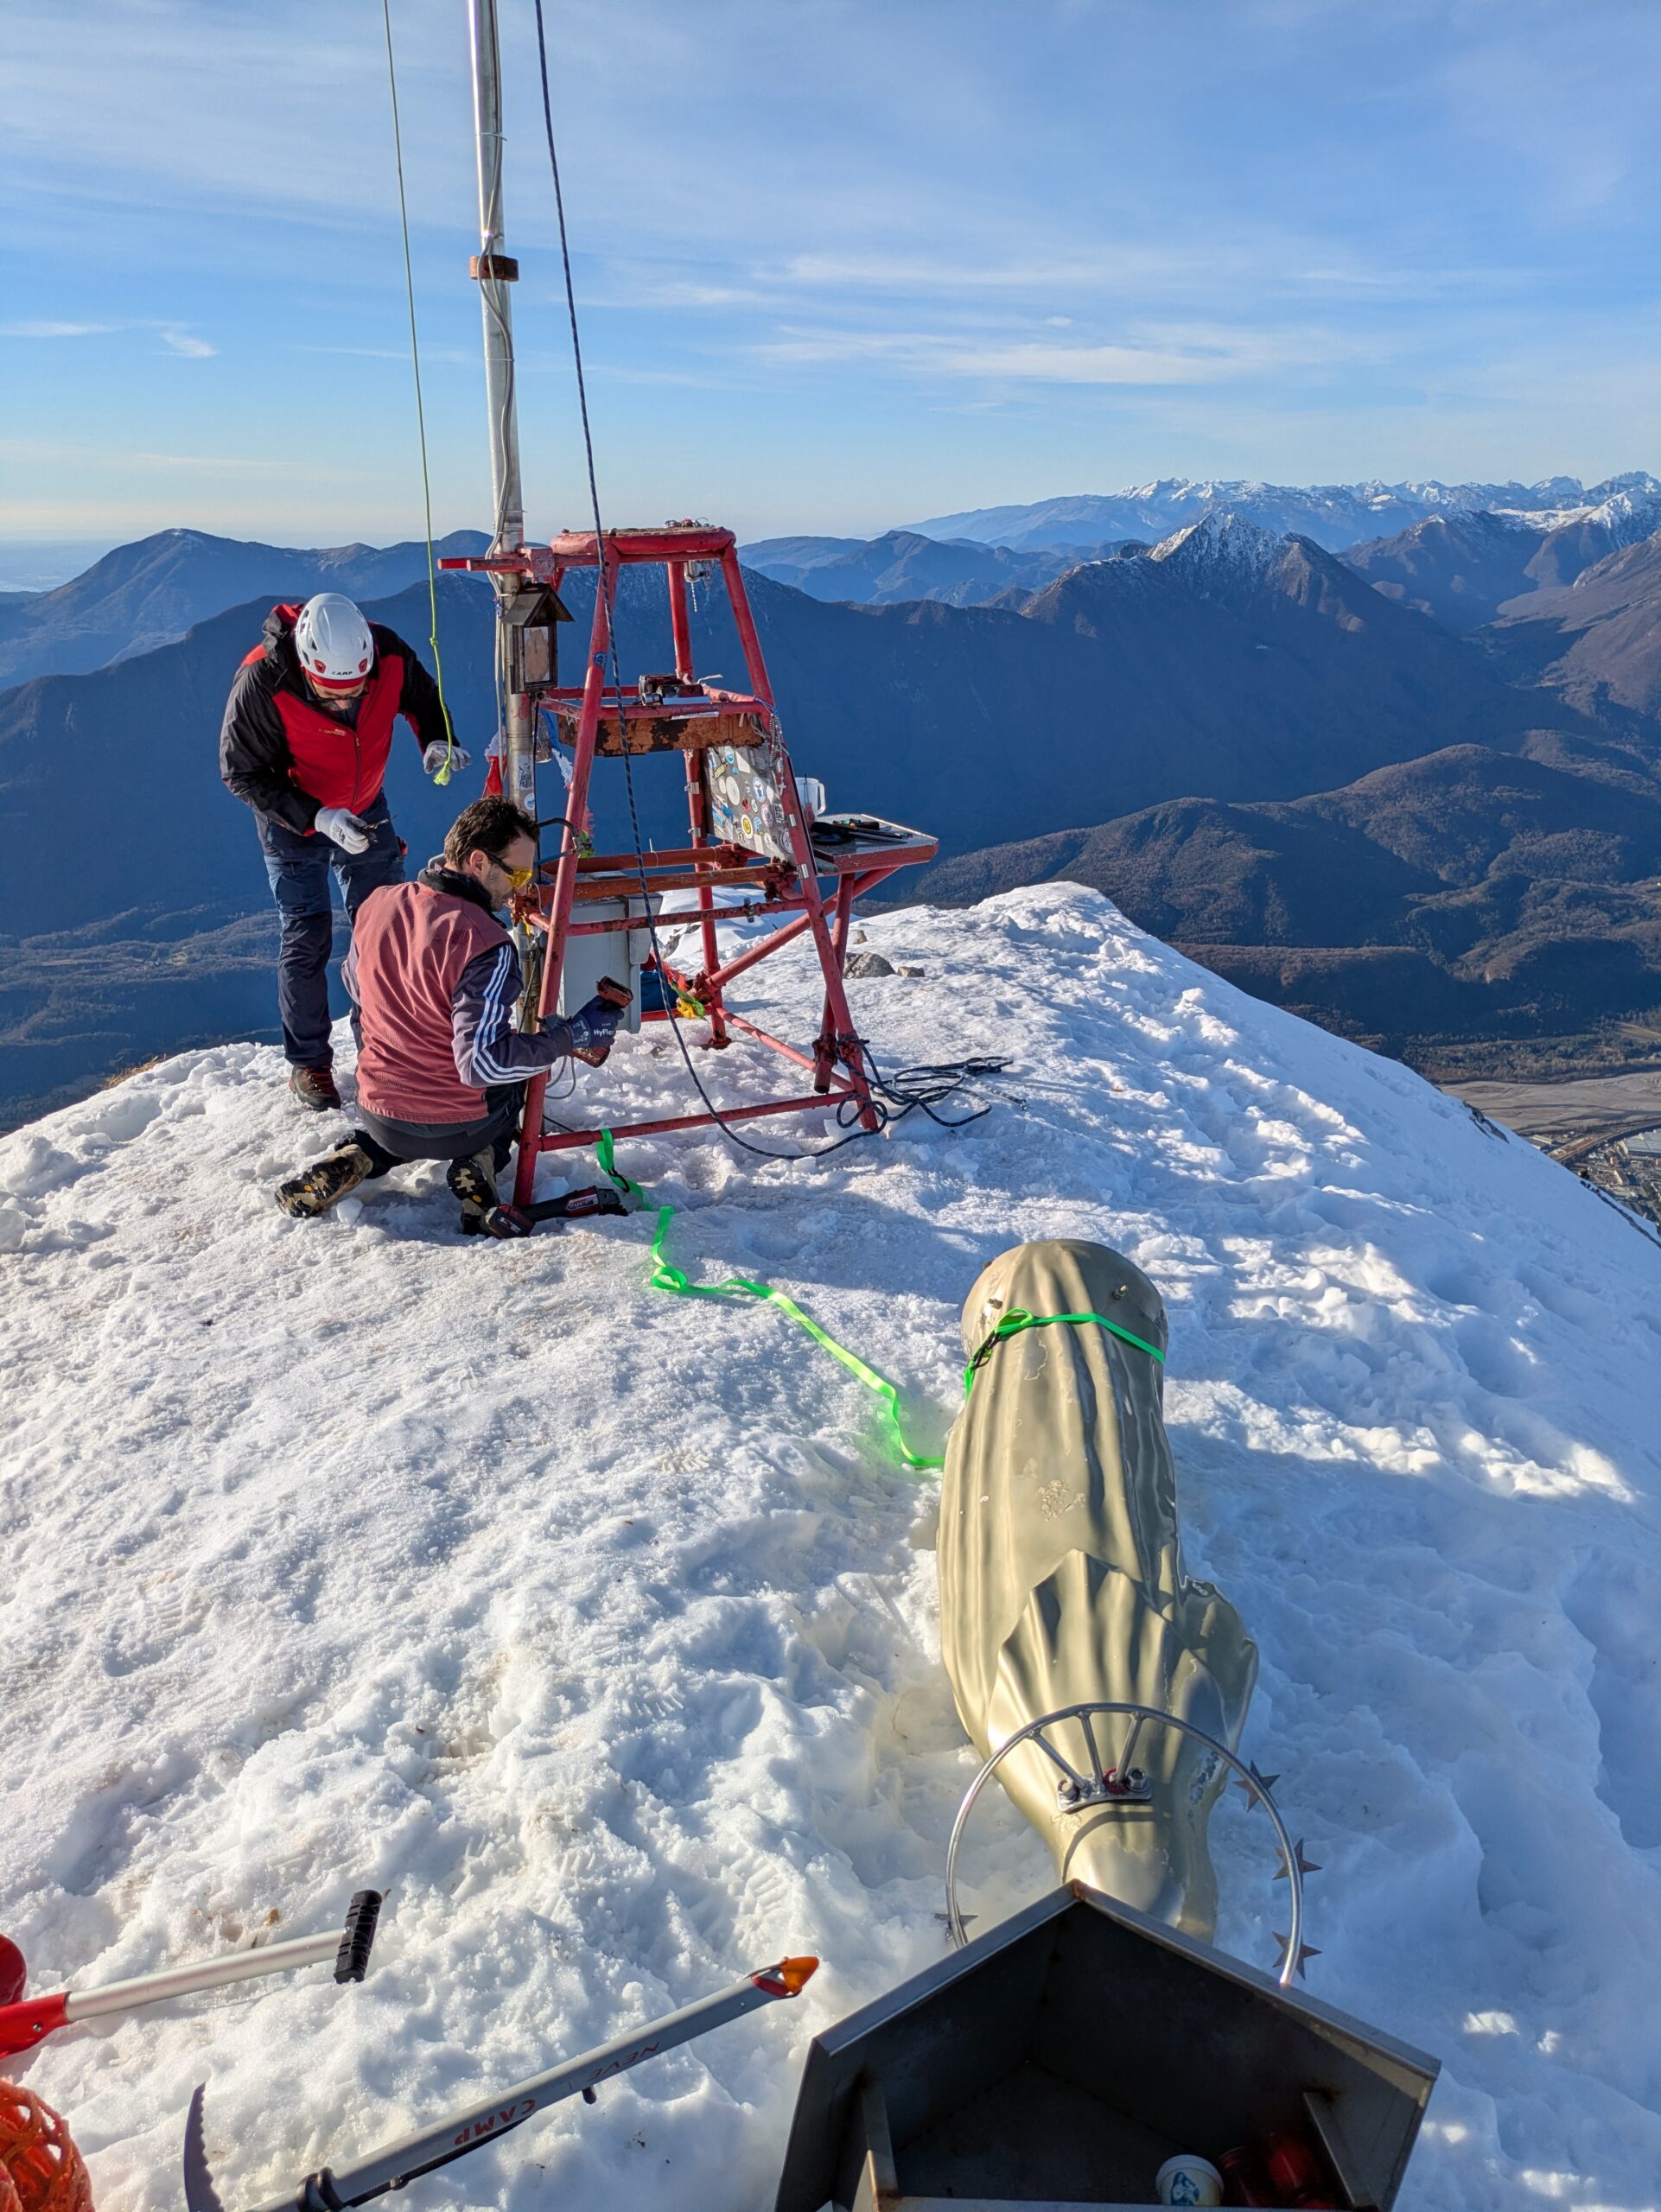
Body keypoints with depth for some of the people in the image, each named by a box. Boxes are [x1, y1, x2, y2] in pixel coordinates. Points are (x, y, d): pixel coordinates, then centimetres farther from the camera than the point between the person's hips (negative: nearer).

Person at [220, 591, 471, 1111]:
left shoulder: (389, 654, -24)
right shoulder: (261, 684, -34)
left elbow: (422, 697, -1)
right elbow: (242, 773, -22)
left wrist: (437, 739, -22)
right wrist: (317, 817, -33)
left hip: (365, 808, 3)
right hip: (292, 817, -3)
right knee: (306, 937, -2)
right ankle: (308, 1063, 13)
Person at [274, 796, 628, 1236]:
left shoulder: (375, 905, -5)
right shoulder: (486, 944, -26)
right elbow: (483, 1064, -28)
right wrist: (575, 1035, -21)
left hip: (379, 1116, 4)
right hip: (458, 1128, -4)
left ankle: (357, 1159, 10)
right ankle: (477, 1166, 5)